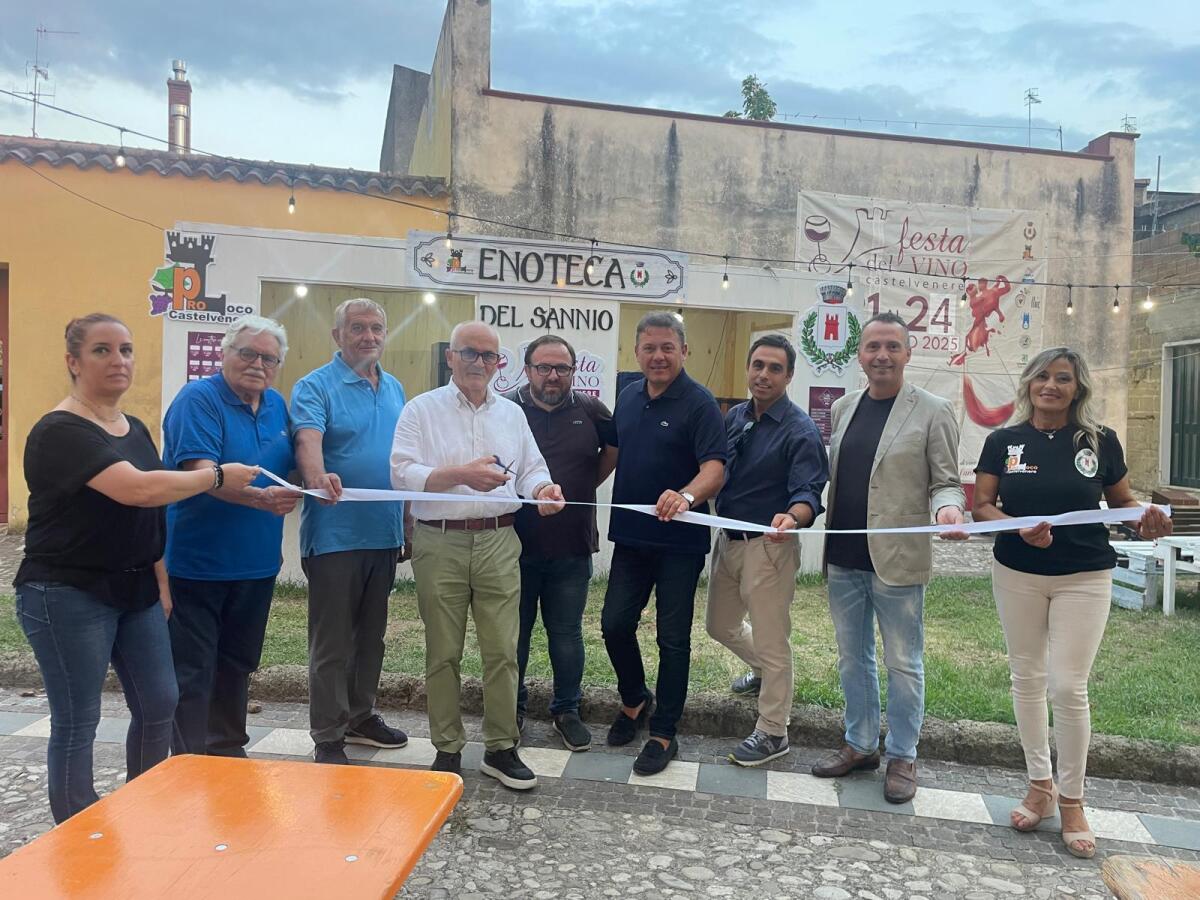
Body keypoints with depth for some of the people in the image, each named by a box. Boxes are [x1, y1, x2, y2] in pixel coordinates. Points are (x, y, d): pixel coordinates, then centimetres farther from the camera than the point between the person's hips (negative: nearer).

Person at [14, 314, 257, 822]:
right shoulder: (60, 432, -16)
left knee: (159, 703, 10)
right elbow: (139, 491, -29)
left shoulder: (135, 429, 11)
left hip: (133, 590, 8)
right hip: (69, 595, -8)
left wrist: (161, 581, 15)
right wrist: (219, 475, -19)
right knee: (77, 721, 1)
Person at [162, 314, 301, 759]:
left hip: (256, 563, 7)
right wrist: (260, 498, -40)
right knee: (192, 672, 1)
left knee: (236, 665, 19)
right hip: (196, 565, -7)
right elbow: (202, 474, -27)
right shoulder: (198, 399, -14)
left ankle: (227, 750, 34)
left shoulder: (276, 405, 9)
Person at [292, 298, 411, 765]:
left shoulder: (394, 389, 12)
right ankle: (328, 737, 15)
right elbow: (308, 441, -26)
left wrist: (406, 522, 16)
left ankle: (361, 717, 33)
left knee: (371, 635, 18)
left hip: (384, 533, 6)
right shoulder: (315, 386, -7)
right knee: (332, 642, 3)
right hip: (334, 534, -6)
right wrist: (318, 477, -47)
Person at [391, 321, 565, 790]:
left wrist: (543, 489, -10)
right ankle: (447, 750, 22)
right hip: (440, 543, -2)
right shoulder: (422, 410, 2)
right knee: (443, 654, 7)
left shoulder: (512, 413, 15)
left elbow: (531, 470, 13)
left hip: (499, 543, 3)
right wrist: (462, 474, -21)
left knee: (502, 651, 4)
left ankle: (501, 748, 19)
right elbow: (403, 473, -9)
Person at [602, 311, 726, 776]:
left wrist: (686, 496, -42)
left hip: (679, 541, -5)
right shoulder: (628, 397, 8)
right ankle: (634, 701, 35)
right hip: (630, 534, 6)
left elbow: (715, 468, -23)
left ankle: (663, 733, 19)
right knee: (614, 624, 9)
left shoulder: (699, 403, -12)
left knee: (672, 637, 5)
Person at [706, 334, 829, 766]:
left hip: (769, 547, -7)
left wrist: (792, 517, -43)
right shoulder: (734, 417, 6)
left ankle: (772, 733, 19)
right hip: (728, 540, 7)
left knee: (771, 643, 3)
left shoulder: (800, 431, -14)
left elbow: (809, 493, -22)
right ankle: (763, 670, 51)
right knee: (721, 626, 23)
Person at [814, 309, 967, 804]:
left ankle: (902, 757, 24)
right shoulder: (843, 408, 10)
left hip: (897, 559, -5)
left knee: (903, 663, 7)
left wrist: (948, 508, -26)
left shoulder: (933, 411, -5)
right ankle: (860, 744, 33)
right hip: (843, 558, 5)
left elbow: (946, 482, -4)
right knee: (852, 658, 16)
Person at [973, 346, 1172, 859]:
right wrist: (1019, 528, -21)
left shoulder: (1101, 441, -2)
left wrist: (1146, 522, -14)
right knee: (1027, 679, 10)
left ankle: (1071, 801, 16)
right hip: (1017, 575, 2)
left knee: (1068, 687, -3)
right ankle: (1040, 786, 26)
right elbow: (982, 507, -3)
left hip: (1084, 578, -1)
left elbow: (1122, 500, 8)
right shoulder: (1004, 442, -2)